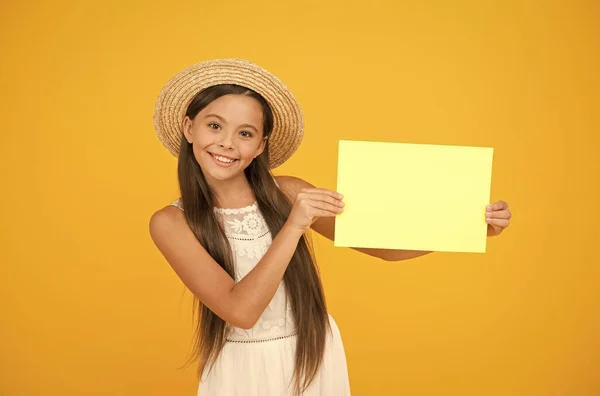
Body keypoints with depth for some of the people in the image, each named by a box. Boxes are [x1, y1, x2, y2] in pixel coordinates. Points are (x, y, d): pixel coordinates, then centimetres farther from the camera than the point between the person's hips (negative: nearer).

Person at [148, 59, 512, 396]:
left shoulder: (288, 193, -9)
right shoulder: (171, 222, -13)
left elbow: (383, 244, -8)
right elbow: (240, 311, -23)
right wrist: (293, 227, -31)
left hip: (314, 359, 2)